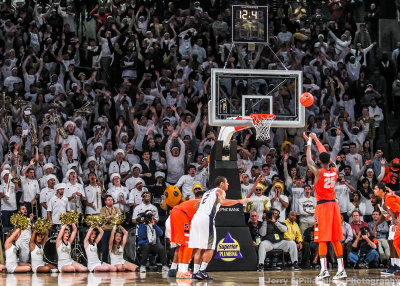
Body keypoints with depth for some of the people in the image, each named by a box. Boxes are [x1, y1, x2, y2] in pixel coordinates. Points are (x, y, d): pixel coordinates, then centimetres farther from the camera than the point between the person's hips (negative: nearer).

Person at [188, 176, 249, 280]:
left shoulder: (207, 192, 30)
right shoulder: (220, 191, 7)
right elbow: (223, 201, -14)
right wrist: (239, 201, -10)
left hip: (196, 217, 7)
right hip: (207, 218, -7)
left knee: (199, 247, 10)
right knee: (209, 248, -2)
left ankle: (195, 272, 7)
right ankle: (202, 271, -9)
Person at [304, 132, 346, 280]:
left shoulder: (318, 172, -11)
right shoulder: (334, 171, 3)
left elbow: (309, 161, 4)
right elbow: (326, 156, 17)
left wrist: (309, 142, 15)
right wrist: (316, 140, 27)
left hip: (322, 205, -5)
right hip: (334, 204, 5)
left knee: (322, 239, -4)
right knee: (336, 239, 8)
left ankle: (324, 269, -12)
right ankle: (341, 269, 7)